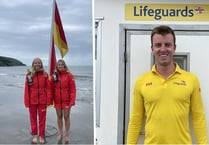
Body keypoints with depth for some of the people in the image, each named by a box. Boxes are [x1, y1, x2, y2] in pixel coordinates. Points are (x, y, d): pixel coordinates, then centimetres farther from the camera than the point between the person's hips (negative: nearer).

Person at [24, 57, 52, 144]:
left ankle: (41, 136, 20)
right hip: (32, 100, 0)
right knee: (33, 118, 11)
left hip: (42, 100, 0)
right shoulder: (29, 75, -3)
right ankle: (35, 135, 25)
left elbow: (48, 88, -1)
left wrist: (48, 100, -5)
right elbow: (27, 89, -2)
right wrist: (27, 102, -4)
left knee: (42, 119, 8)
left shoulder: (45, 74, -2)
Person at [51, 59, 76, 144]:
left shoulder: (69, 75, -6)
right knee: (59, 117, 13)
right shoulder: (54, 76, 3)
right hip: (57, 101, 3)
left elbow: (73, 88, -8)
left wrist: (72, 101, -13)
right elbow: (52, 89, 7)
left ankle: (67, 135, 21)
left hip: (66, 100, -3)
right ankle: (60, 134, 29)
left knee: (66, 117, 6)